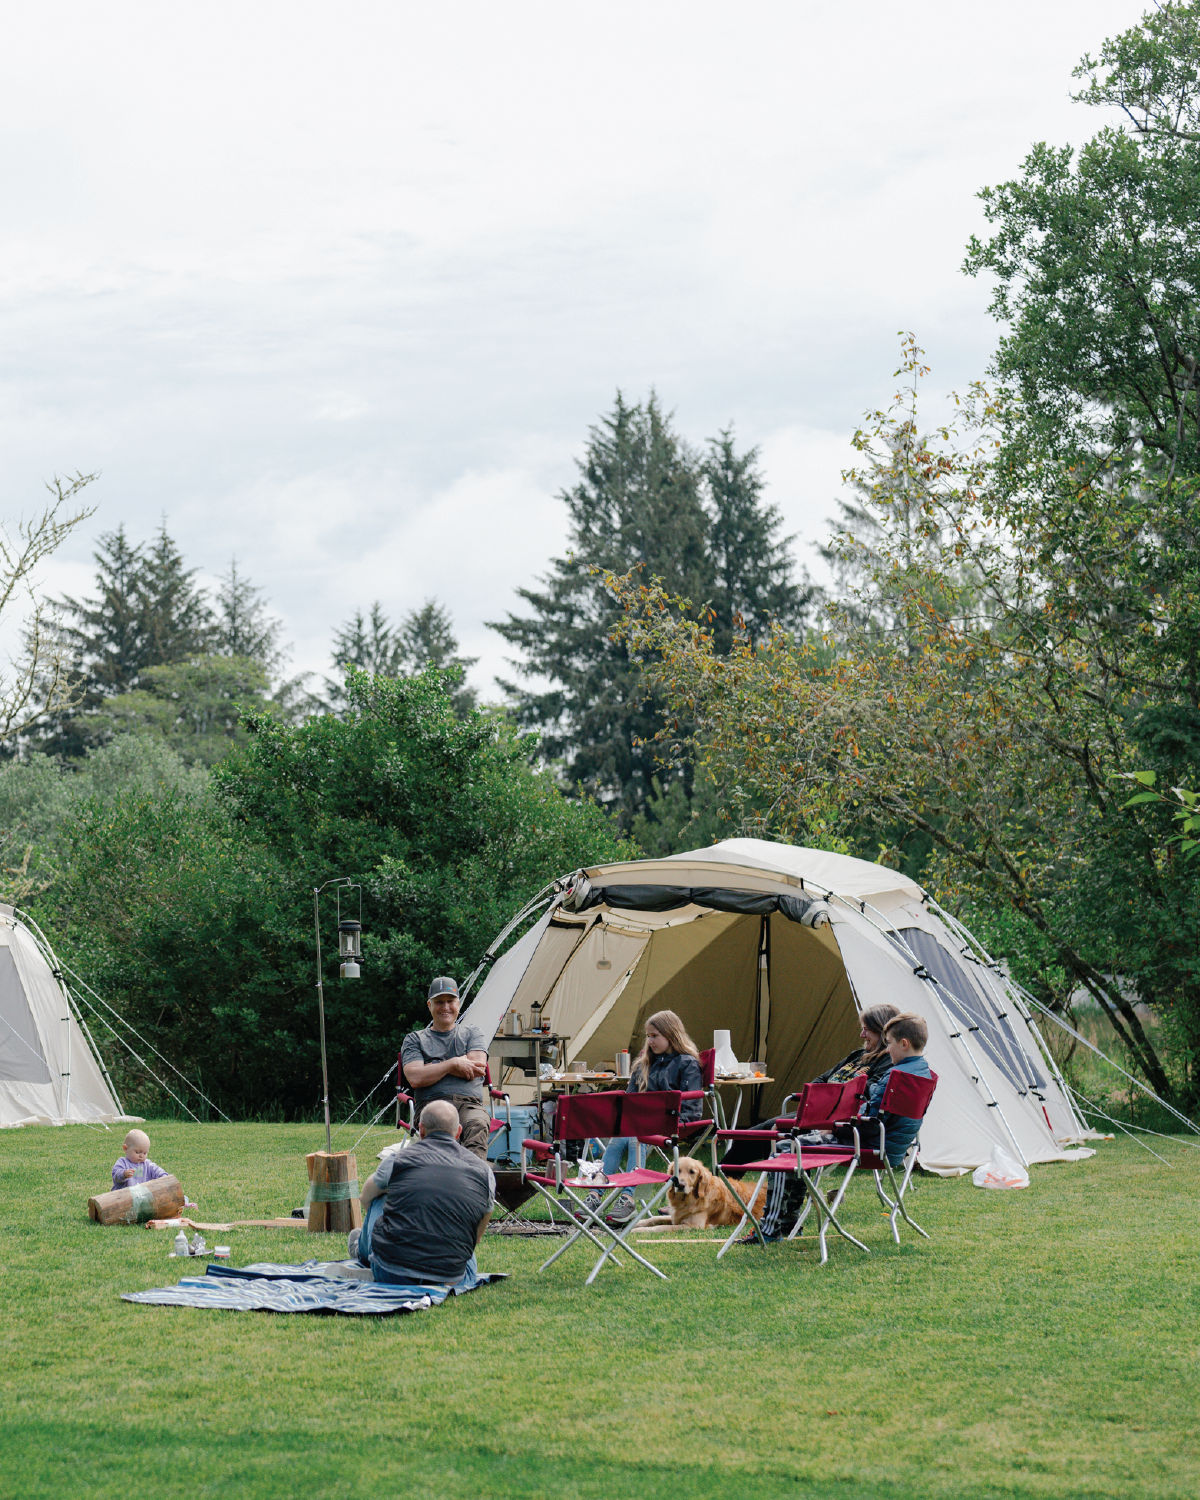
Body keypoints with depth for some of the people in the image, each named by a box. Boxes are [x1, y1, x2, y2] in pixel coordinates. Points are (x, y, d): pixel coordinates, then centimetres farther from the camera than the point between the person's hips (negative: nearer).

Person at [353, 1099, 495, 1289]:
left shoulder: (397, 1160, 4)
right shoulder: (485, 1173, 7)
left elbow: (365, 1198, 27)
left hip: (389, 1273, 0)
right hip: (450, 1278, 1)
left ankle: (363, 1251, 52)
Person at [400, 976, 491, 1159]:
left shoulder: (472, 1033, 26)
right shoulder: (414, 1039, 23)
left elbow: (477, 1069, 7)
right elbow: (415, 1078, 4)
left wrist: (433, 1067, 8)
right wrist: (453, 1064, 0)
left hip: (470, 1104, 1)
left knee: (478, 1125, -38)